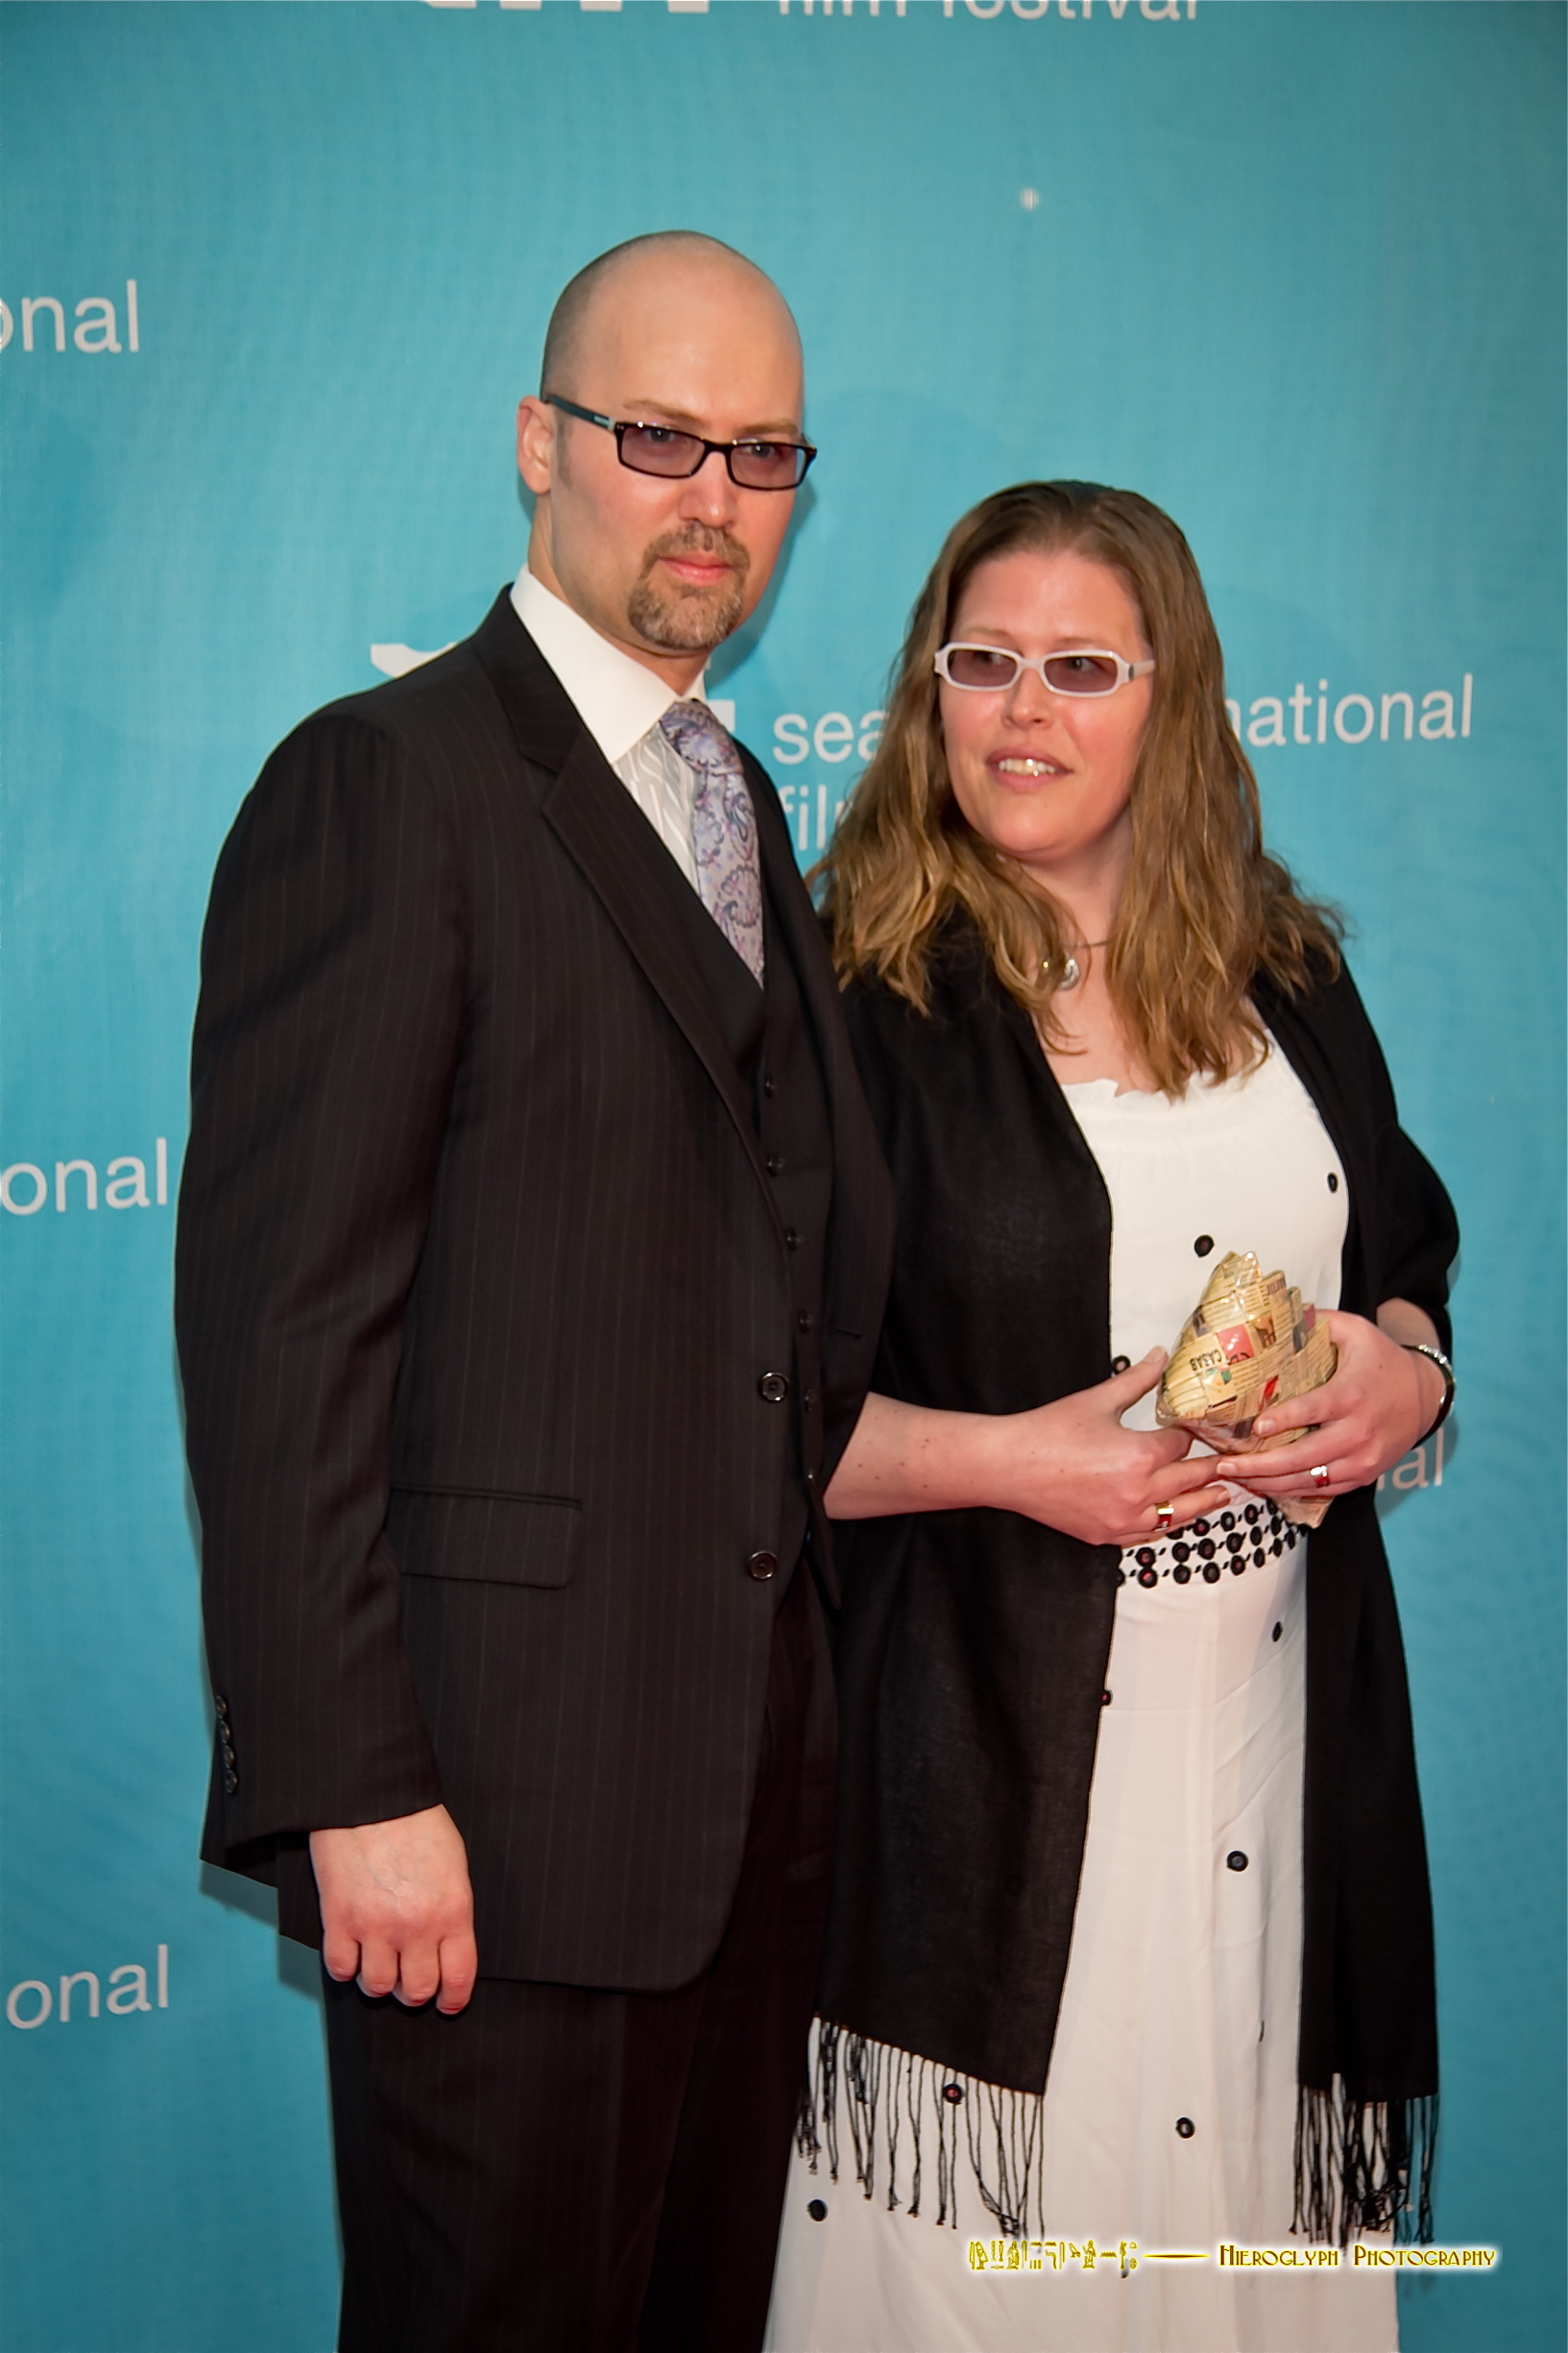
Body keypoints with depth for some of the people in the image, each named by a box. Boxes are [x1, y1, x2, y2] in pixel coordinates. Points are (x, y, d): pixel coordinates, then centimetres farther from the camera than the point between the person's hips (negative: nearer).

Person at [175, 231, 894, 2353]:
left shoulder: (741, 802, 16)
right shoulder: (386, 782, -10)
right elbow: (279, 1321, -16)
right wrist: (352, 1788, -19)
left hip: (757, 1776, 8)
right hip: (499, 1797, -8)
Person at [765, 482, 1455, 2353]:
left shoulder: (1289, 983, 9)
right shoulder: (857, 1003, -7)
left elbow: (1407, 1264, 19)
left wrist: (1402, 1373, -3)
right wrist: (1005, 1457, -19)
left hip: (1279, 1720, 5)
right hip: (988, 1744, -4)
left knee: (1246, 2200, 12)